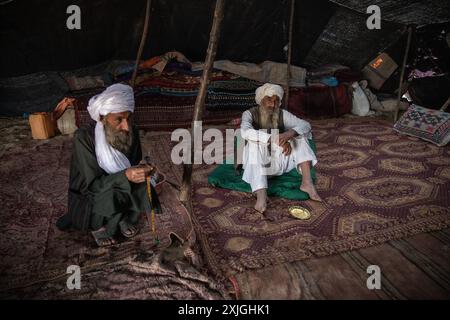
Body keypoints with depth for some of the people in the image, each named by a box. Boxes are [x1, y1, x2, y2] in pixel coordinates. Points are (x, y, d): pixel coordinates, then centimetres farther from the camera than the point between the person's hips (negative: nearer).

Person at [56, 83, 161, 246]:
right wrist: (125, 176, -44)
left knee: (144, 191, -23)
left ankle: (124, 217, 7)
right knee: (111, 196, -33)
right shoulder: (84, 137, -26)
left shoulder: (131, 132, -15)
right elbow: (93, 184, -27)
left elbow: (136, 162, -2)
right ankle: (98, 227, -1)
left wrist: (142, 169, -27)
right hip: (89, 197, -4)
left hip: (121, 191, 4)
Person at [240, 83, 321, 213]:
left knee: (299, 136, -11)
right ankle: (261, 194, -49)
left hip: (279, 160, 4)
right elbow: (245, 132, -31)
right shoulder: (250, 114, -9)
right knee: (254, 143, -34)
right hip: (257, 162, -4)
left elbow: (305, 125, -11)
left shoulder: (282, 114, 2)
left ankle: (307, 182, -24)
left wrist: (289, 134, -32)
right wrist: (274, 138, -41)